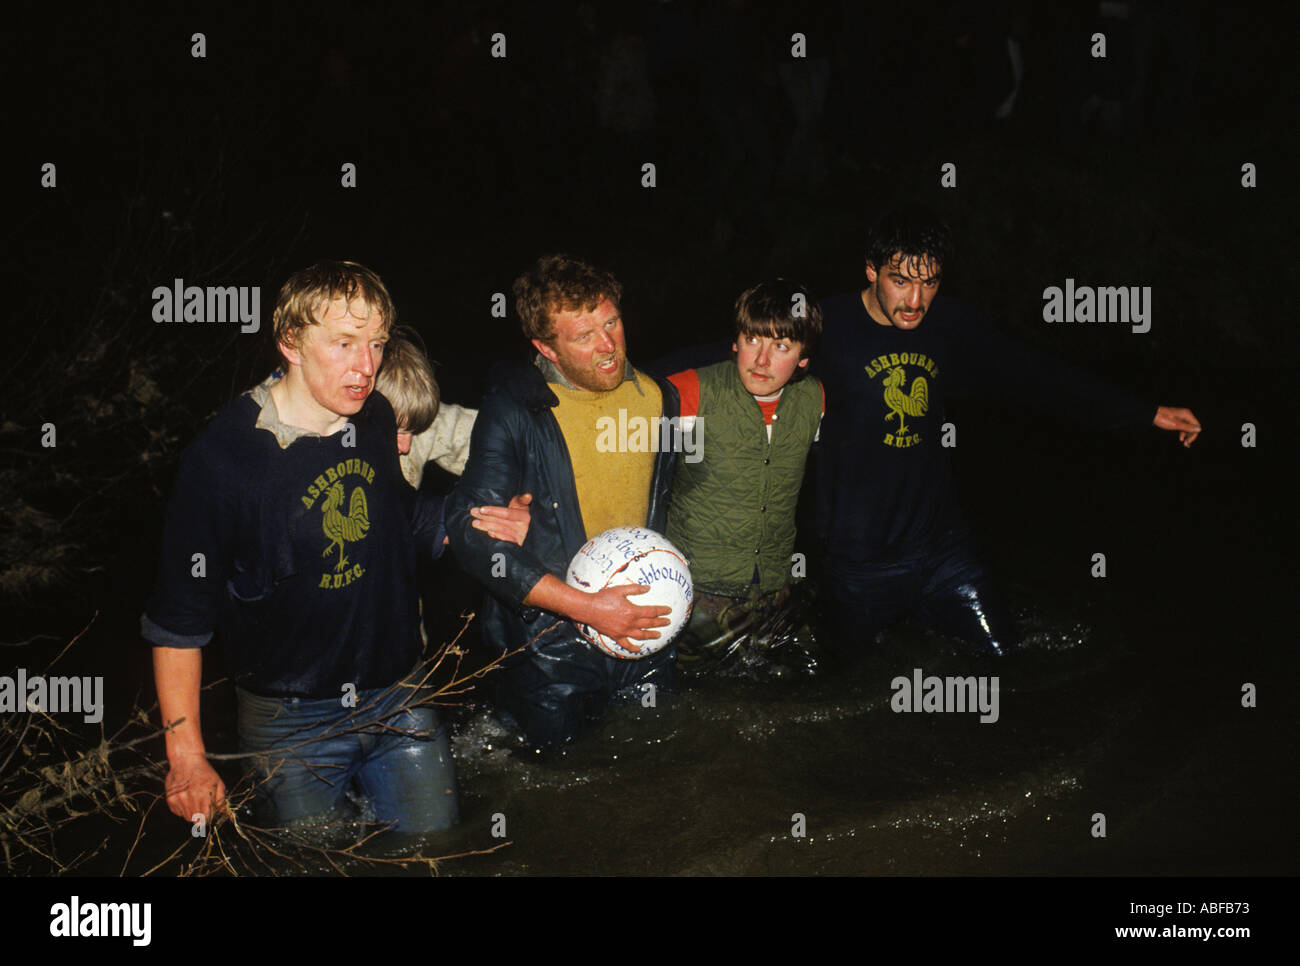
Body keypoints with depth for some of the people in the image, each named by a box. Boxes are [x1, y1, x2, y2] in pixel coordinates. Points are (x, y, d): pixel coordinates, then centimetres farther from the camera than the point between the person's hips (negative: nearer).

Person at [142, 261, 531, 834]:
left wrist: (476, 523, 3)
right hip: (290, 720, -4)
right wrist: (186, 753, -13)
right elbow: (178, 616, -11)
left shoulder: (376, 419, 0)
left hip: (398, 700, 5)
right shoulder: (221, 456, -17)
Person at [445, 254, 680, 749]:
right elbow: (470, 532, -21)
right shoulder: (514, 410, -14)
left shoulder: (658, 400, 3)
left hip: (645, 637, 5)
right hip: (551, 650, -5)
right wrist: (589, 607, -24)